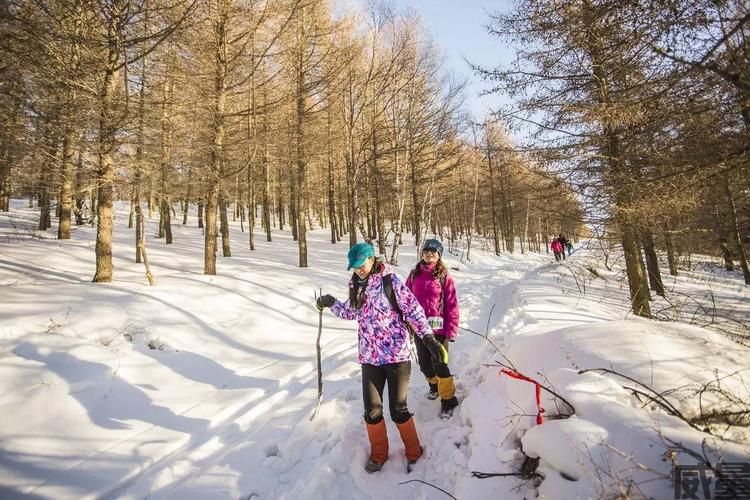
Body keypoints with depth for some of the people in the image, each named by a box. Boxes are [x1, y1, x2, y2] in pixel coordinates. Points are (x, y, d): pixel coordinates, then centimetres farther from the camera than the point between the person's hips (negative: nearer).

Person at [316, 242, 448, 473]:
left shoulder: (390, 281, -12)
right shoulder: (356, 286, 6)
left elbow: (413, 310, -14)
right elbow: (351, 312, 21)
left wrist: (428, 337, -22)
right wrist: (332, 303, 6)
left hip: (397, 355, -5)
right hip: (369, 357, 5)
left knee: (398, 409, 6)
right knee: (371, 410, 11)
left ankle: (413, 451, 33)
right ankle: (378, 454, 36)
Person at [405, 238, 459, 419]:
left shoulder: (444, 276, -5)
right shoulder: (414, 274, 4)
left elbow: (452, 305, -7)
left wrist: (451, 331, -10)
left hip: (438, 329, -4)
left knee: (439, 366, -2)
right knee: (424, 364, 18)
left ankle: (448, 400, 17)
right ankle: (434, 385, 46)